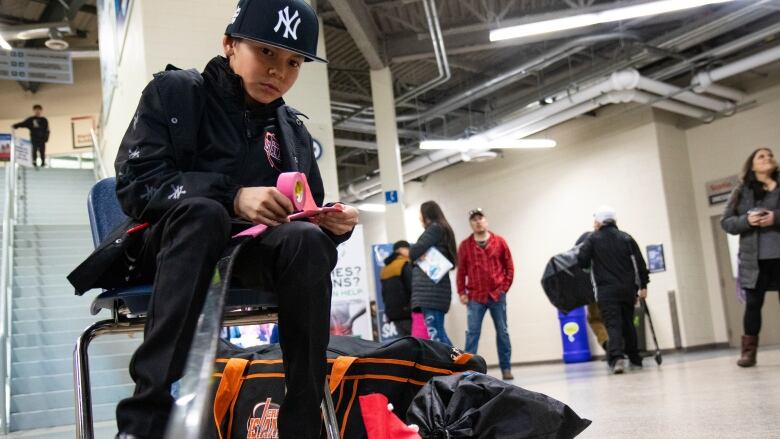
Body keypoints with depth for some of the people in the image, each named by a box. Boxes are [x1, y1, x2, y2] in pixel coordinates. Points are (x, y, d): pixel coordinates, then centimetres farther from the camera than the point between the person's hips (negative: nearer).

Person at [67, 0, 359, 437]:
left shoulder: (293, 130, 12)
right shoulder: (174, 91, 1)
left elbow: (308, 217, 11)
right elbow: (135, 183, -12)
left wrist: (332, 222, -14)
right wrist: (232, 198, -27)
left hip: (249, 255, 3)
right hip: (163, 248, -2)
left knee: (307, 241, -30)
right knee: (202, 210, -36)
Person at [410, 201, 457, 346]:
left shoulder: (435, 228, -3)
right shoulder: (443, 230, 24)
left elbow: (414, 252, -11)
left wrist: (412, 250, 10)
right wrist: (420, 254, 3)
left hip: (431, 287, -10)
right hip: (435, 287, 10)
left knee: (434, 333, -14)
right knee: (438, 332, 8)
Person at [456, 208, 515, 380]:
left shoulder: (499, 242, 4)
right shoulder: (465, 245, 3)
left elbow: (509, 266, 5)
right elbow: (461, 271, 4)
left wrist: (505, 287, -1)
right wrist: (461, 292, -2)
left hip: (497, 295, 1)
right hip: (475, 297, -1)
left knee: (502, 332, 7)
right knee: (472, 333, -4)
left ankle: (506, 368, 15)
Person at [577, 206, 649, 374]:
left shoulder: (593, 239, -2)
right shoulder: (626, 237, 7)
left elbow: (582, 261, -10)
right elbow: (639, 262, 3)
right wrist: (643, 285, 8)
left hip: (606, 290, -4)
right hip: (628, 288, 4)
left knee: (613, 325, -8)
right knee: (628, 324, 18)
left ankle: (616, 358, -26)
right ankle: (634, 358, 28)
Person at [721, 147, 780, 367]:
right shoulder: (741, 192, 10)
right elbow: (726, 222, 6)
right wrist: (746, 220, -11)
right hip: (754, 259, 0)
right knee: (753, 304, 4)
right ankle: (749, 351, 10)